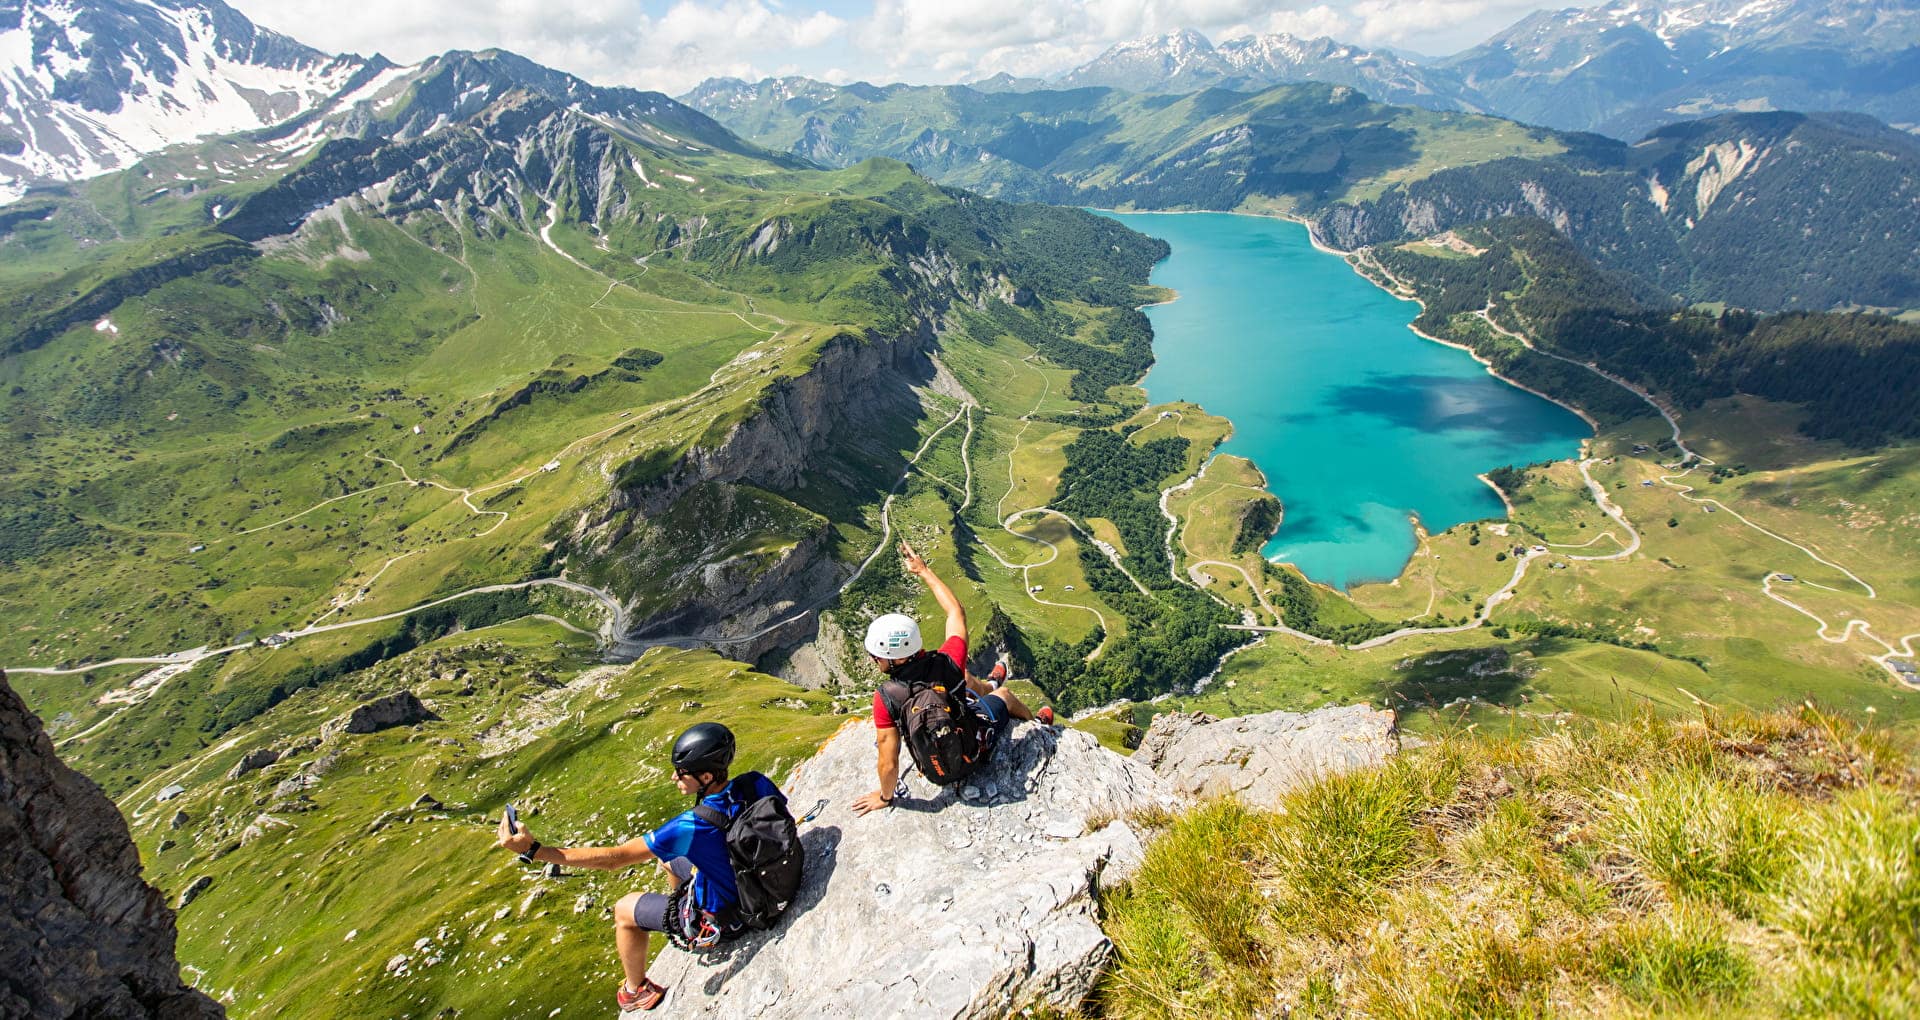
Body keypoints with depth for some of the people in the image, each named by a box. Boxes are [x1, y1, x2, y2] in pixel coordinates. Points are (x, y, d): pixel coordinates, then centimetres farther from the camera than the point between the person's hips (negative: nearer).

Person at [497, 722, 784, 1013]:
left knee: (624, 910, 17)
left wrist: (532, 850, -26)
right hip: (756, 887, 6)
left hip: (722, 919, -6)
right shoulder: (755, 783, -22)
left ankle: (637, 991, 41)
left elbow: (612, 859, -29)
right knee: (668, 859, 27)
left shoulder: (691, 826, -37)